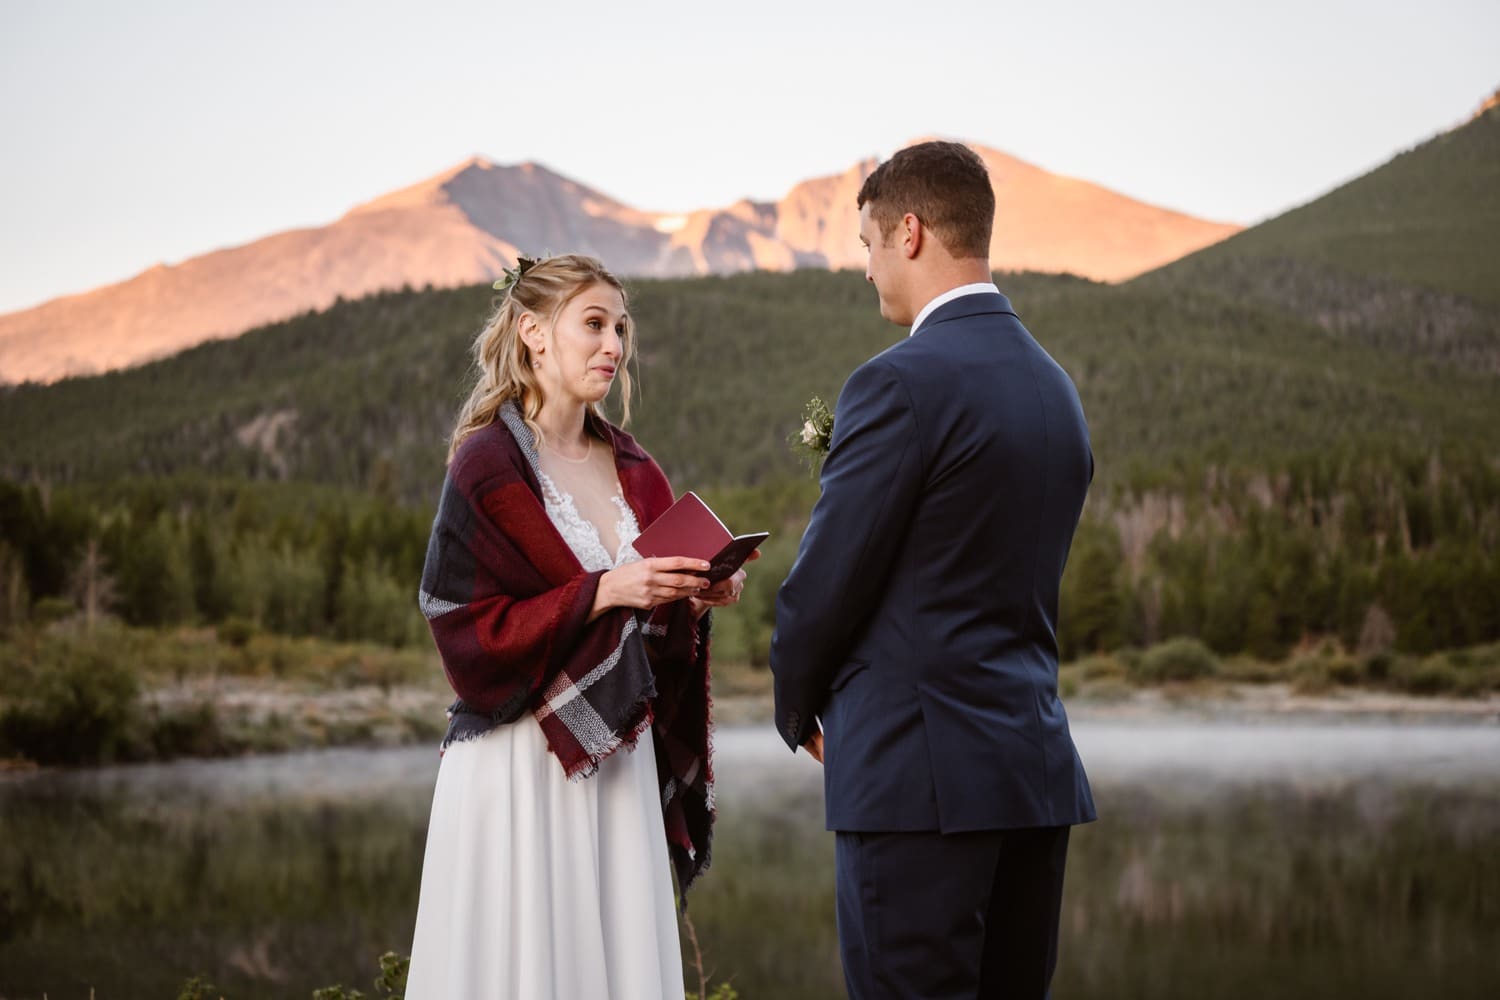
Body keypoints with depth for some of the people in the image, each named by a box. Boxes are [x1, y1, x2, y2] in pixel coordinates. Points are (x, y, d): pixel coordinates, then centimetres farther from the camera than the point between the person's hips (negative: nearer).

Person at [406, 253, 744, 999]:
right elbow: (467, 630, -13)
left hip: (618, 762, 6)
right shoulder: (487, 467, -7)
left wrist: (695, 601, -5)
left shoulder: (632, 471, 12)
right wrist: (604, 592, -20)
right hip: (521, 767, -6)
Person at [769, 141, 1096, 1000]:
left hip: (920, 776, -8)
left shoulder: (902, 383, -13)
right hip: (1038, 767, 9)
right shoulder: (1056, 388, 14)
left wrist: (800, 710, 8)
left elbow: (824, 584, -10)